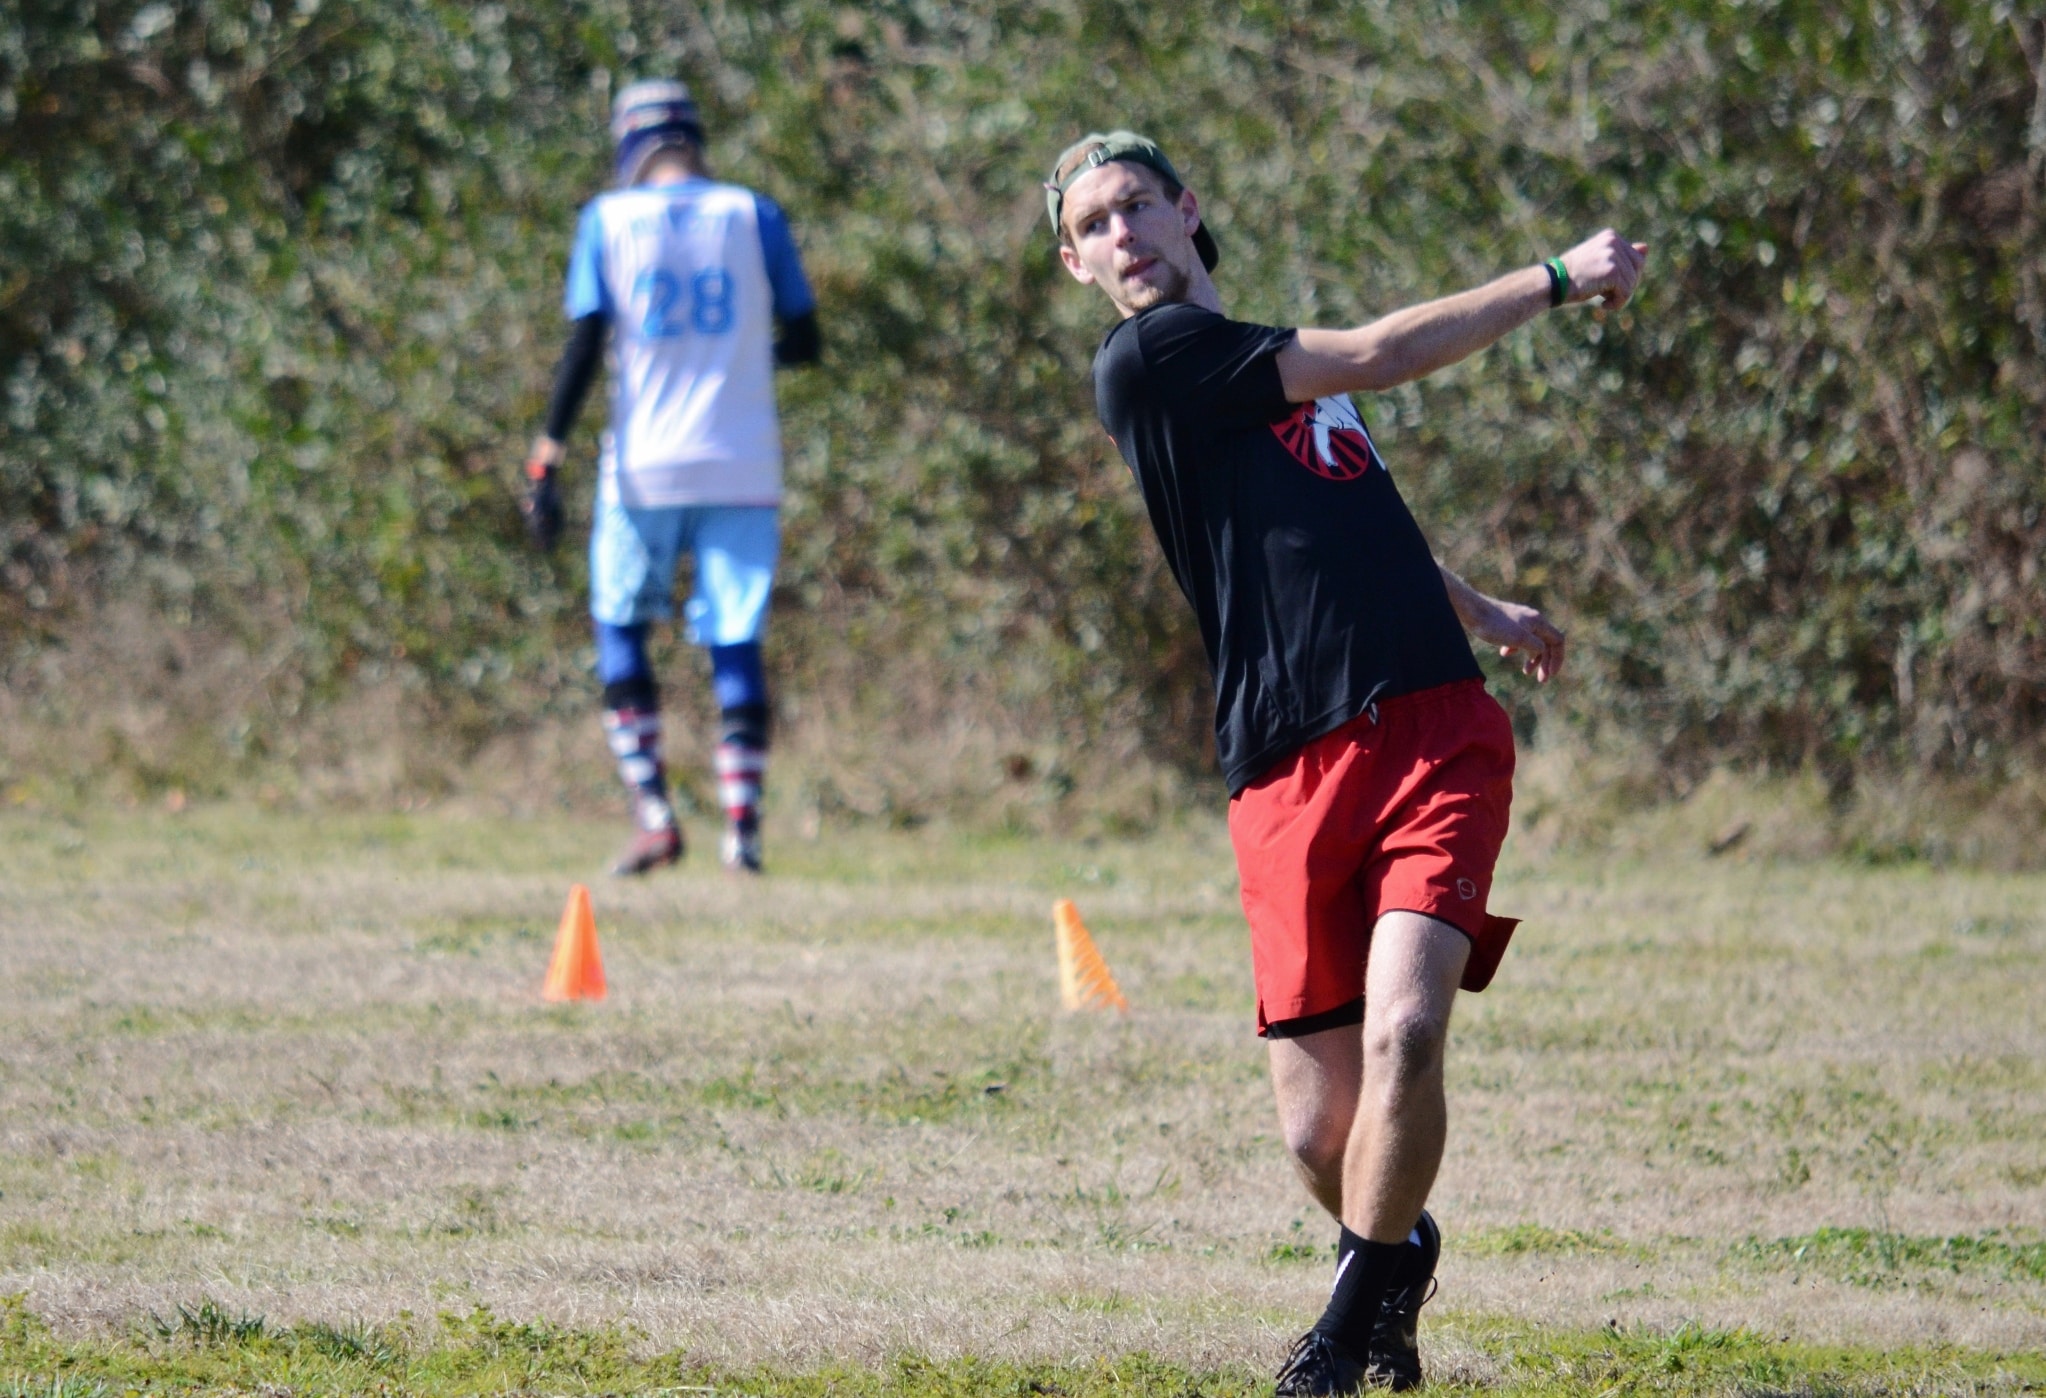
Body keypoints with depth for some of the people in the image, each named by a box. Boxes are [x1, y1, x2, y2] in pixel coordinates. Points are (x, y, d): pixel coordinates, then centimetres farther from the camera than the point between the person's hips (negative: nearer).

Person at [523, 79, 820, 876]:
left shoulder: (609, 220, 0)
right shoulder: (754, 217, 4)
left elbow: (584, 346, -6)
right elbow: (803, 342, 6)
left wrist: (548, 457, -5)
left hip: (644, 463, -1)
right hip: (742, 466, 1)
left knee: (620, 627, 13)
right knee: (735, 643, 6)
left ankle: (653, 812, 1)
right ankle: (741, 824, -3)